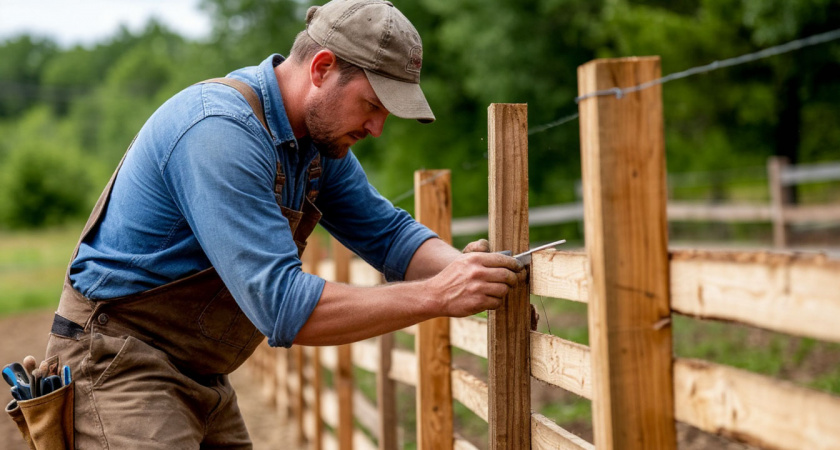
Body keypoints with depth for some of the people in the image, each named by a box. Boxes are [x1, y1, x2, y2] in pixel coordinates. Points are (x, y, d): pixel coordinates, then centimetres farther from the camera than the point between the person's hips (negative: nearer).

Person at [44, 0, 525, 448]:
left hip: (202, 379, 9)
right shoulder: (221, 132, -27)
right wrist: (437, 295, -30)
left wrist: (462, 268, -11)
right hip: (121, 368, -9)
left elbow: (387, 232, 10)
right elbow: (282, 306, -32)